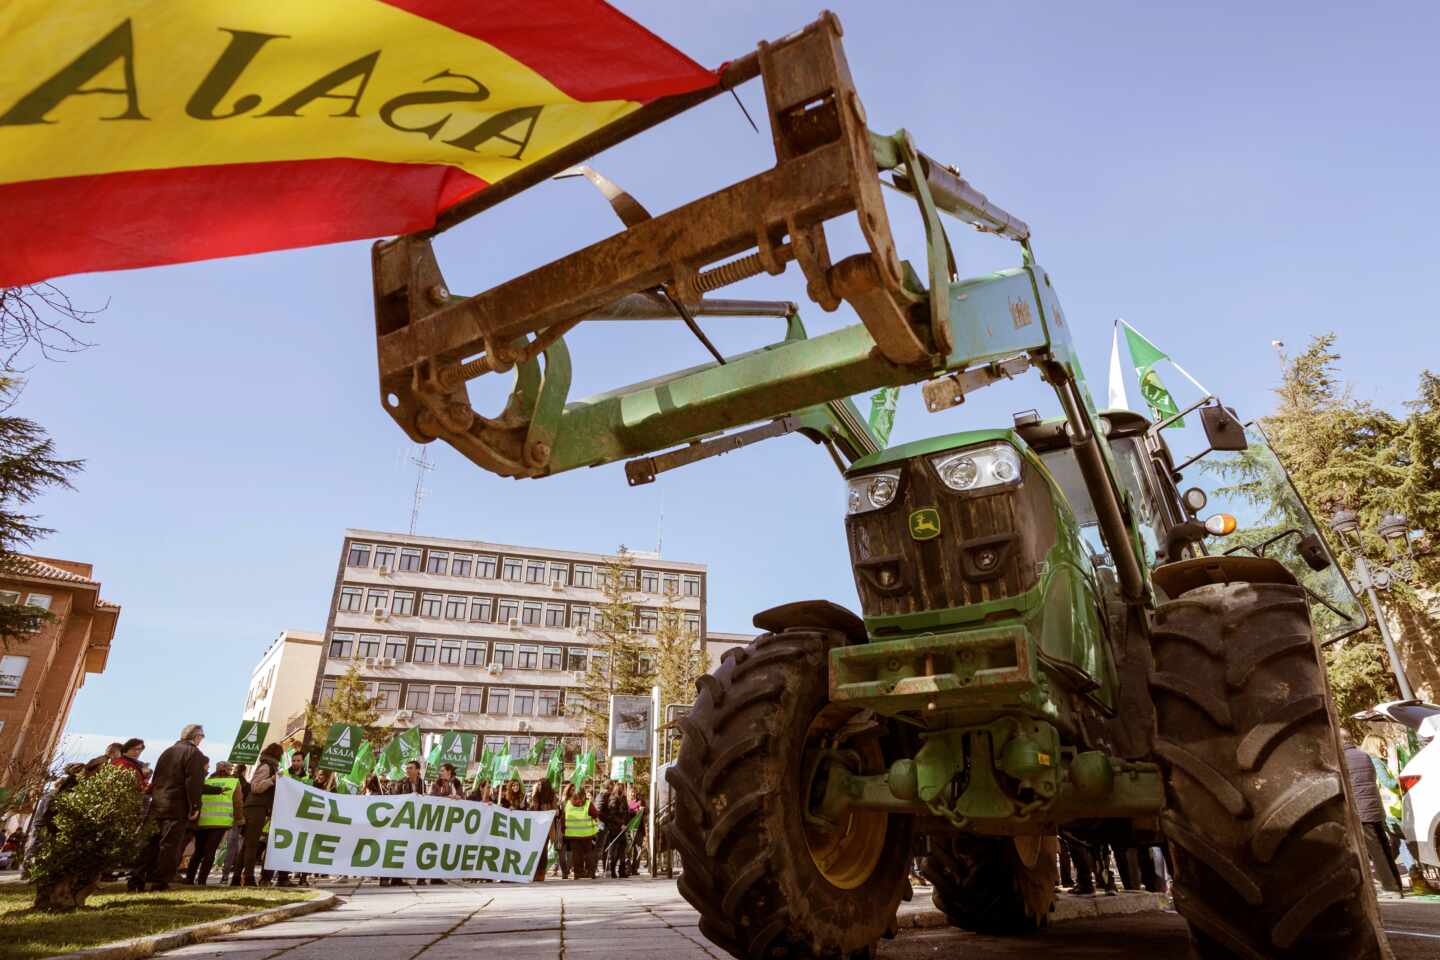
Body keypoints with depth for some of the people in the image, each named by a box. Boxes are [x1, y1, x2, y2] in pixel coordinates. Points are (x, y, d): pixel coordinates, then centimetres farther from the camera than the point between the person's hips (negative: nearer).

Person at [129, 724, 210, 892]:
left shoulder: (167, 751, 17)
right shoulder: (194, 753, -8)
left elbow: (155, 779, 19)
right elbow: (193, 782, -15)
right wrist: (194, 807, -12)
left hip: (157, 805, 7)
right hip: (178, 807, -7)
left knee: (150, 843, 10)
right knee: (170, 845, -2)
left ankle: (136, 881, 7)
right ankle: (160, 882, -1)